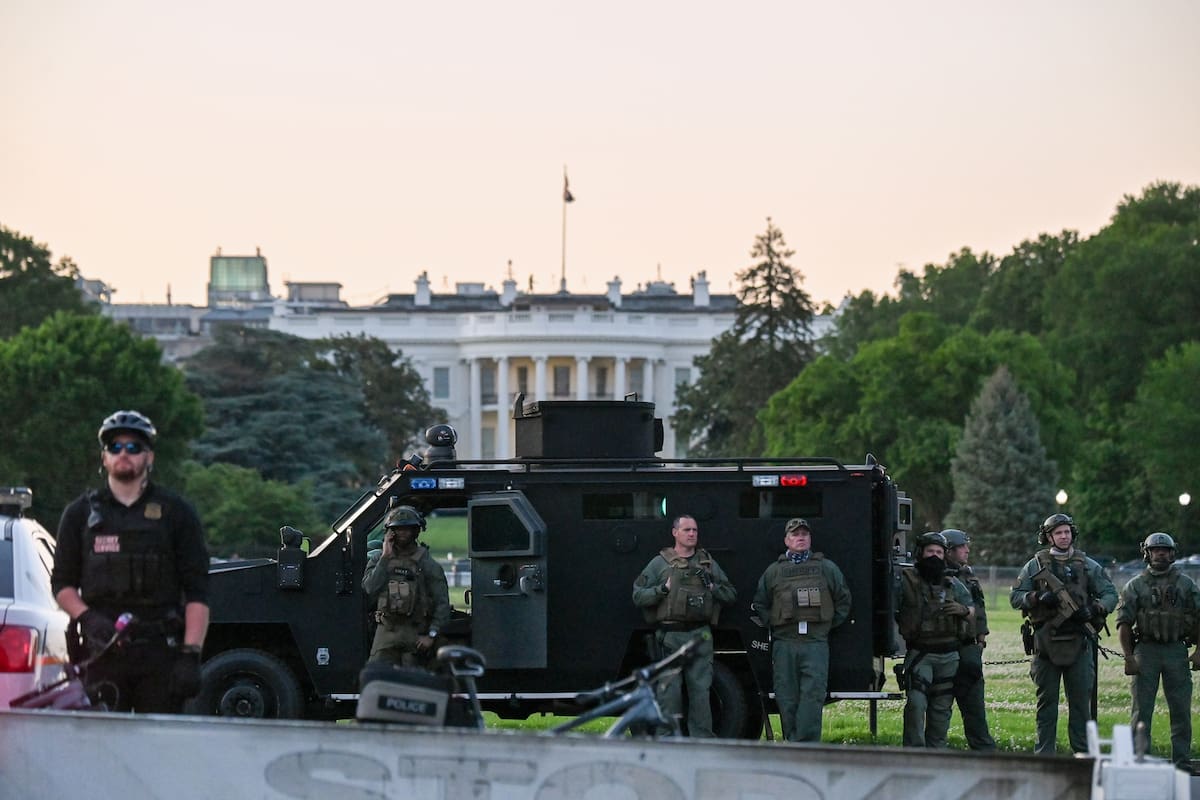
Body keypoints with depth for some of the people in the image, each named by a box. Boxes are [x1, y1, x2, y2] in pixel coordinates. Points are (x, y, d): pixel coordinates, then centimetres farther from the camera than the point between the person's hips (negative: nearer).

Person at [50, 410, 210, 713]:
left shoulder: (177, 512, 7)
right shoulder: (81, 514, 13)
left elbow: (197, 593, 2)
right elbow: (62, 584, 14)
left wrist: (190, 654, -9)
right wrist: (87, 618, -7)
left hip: (161, 653, -2)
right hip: (104, 651, 2)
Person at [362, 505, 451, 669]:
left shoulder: (428, 565, 3)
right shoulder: (378, 560, 11)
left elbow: (442, 604, 0)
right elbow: (370, 588, -7)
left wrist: (431, 635, -10)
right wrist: (386, 557, -6)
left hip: (416, 634, -2)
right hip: (387, 630, 2)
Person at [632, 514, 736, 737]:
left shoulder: (708, 563, 17)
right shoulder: (660, 563, 8)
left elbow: (731, 594, 18)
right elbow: (638, 596, 5)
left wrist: (712, 587, 0)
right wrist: (664, 589, -8)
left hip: (700, 636, 2)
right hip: (670, 635, -2)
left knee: (701, 691, -1)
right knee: (670, 691, -3)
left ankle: (702, 738, 3)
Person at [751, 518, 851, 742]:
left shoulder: (827, 568, 13)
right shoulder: (773, 571, 14)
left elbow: (843, 600, 17)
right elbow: (760, 604, 20)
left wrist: (829, 625, 9)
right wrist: (773, 624, 8)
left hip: (815, 642, -1)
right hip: (784, 644, 1)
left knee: (813, 695, -12)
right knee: (787, 698, -1)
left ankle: (804, 744, -16)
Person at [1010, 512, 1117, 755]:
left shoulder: (1087, 565, 9)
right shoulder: (1035, 565, 6)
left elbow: (1110, 594, 9)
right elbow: (1015, 597, 5)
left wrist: (1095, 608, -11)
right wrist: (1037, 598, -14)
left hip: (1078, 643, 1)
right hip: (1046, 642, -1)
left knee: (1080, 699, 2)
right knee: (1047, 700, 4)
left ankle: (1082, 753, 7)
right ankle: (1044, 755, 8)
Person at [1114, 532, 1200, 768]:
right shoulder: (1135, 586, 4)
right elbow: (1123, 623, 1)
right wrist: (1128, 657, -7)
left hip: (1176, 650, 1)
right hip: (1145, 649, -1)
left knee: (1181, 709, 2)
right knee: (1142, 710, -1)